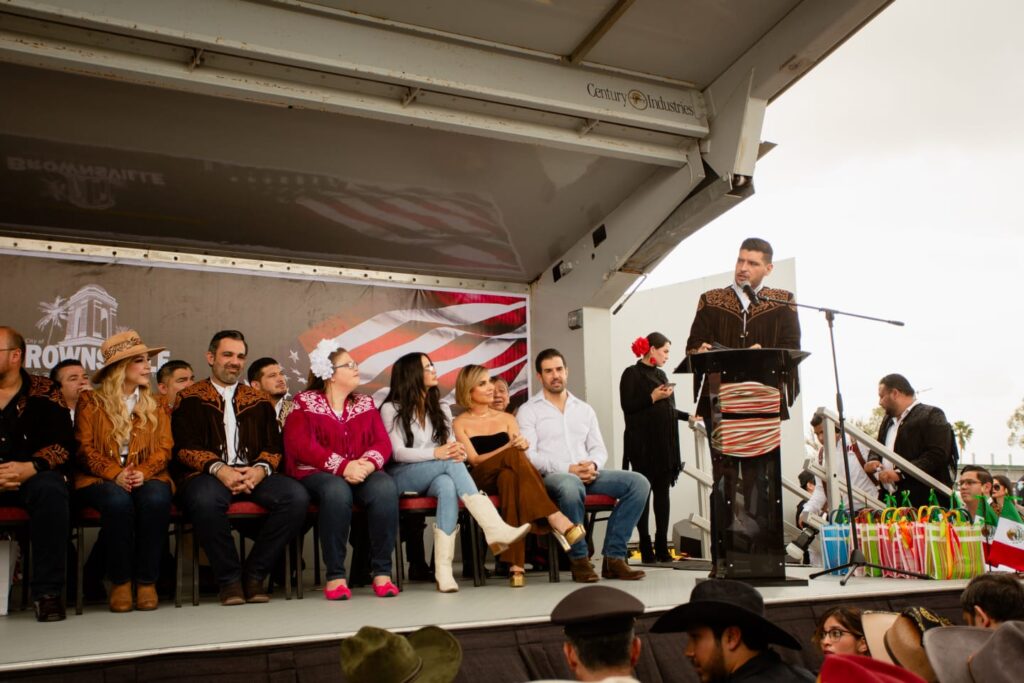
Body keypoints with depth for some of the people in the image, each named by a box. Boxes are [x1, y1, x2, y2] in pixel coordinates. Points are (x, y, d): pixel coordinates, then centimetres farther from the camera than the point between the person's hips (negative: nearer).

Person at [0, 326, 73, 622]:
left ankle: (47, 591, -26)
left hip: (33, 476, -1)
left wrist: (30, 467, -21)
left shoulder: (44, 393, 5)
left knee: (51, 491, -34)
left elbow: (62, 444, -2)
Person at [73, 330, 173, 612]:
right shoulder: (90, 401, 11)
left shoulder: (155, 405, 18)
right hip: (101, 478, -1)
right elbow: (85, 447, 0)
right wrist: (115, 474, -17)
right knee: (118, 501, -36)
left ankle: (147, 581, -22)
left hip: (146, 477, 2)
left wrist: (143, 472, -15)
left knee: (156, 499, -34)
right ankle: (120, 582, -20)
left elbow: (164, 449, 6)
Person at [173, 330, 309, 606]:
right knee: (206, 499, -39)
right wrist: (219, 469, -18)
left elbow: (273, 446, 13)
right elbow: (184, 447, 0)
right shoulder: (189, 399, 13)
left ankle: (254, 574, -13)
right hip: (207, 474, -3)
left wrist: (260, 469, -11)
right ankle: (229, 578, -17)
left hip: (253, 474, 3)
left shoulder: (259, 401, 22)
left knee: (296, 495, -26)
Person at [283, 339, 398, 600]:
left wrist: (369, 463, -18)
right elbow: (302, 446, -10)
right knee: (337, 491, -39)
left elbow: (383, 442, 6)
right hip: (318, 474, -3)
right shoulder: (304, 403, 5)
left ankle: (382, 571, -25)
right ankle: (335, 575, -28)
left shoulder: (365, 403, 17)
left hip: (362, 473, 3)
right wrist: (342, 466, -22)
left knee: (385, 488, -32)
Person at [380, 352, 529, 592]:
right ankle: (495, 528, -46)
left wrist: (457, 452, -19)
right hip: (402, 478, -4)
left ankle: (443, 569, -46)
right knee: (451, 464, -33)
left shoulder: (441, 408, 18)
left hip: (434, 477, 4)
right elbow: (397, 453, -11)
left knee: (448, 486, -36)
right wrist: (436, 453, -28)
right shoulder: (391, 409, 2)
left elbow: (451, 447, 8)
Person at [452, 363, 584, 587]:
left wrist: (522, 445, -17)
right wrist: (509, 447, -16)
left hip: (507, 474, 3)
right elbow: (475, 460, -3)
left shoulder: (506, 418, 21)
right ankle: (555, 519, -43)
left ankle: (515, 563, -49)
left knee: (510, 476, -39)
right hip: (481, 481, -2)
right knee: (514, 456, -35)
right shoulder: (460, 424, 9)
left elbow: (521, 451, 8)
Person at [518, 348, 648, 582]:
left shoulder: (584, 410, 22)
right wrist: (568, 469, -17)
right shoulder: (528, 411, 7)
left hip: (588, 474, 5)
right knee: (571, 485, -42)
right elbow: (528, 455, -6)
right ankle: (579, 559, -22)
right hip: (551, 476, -5)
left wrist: (593, 465, -9)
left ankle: (614, 556, -17)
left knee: (638, 482, -18)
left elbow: (599, 449, 16)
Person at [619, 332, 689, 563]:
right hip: (643, 443, -6)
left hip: (665, 443, 7)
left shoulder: (661, 375, 18)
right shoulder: (632, 374, -2)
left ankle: (662, 546, 9)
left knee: (662, 492, 5)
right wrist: (652, 398, -17)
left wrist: (688, 416, 16)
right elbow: (627, 406, -11)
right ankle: (646, 548, 4)